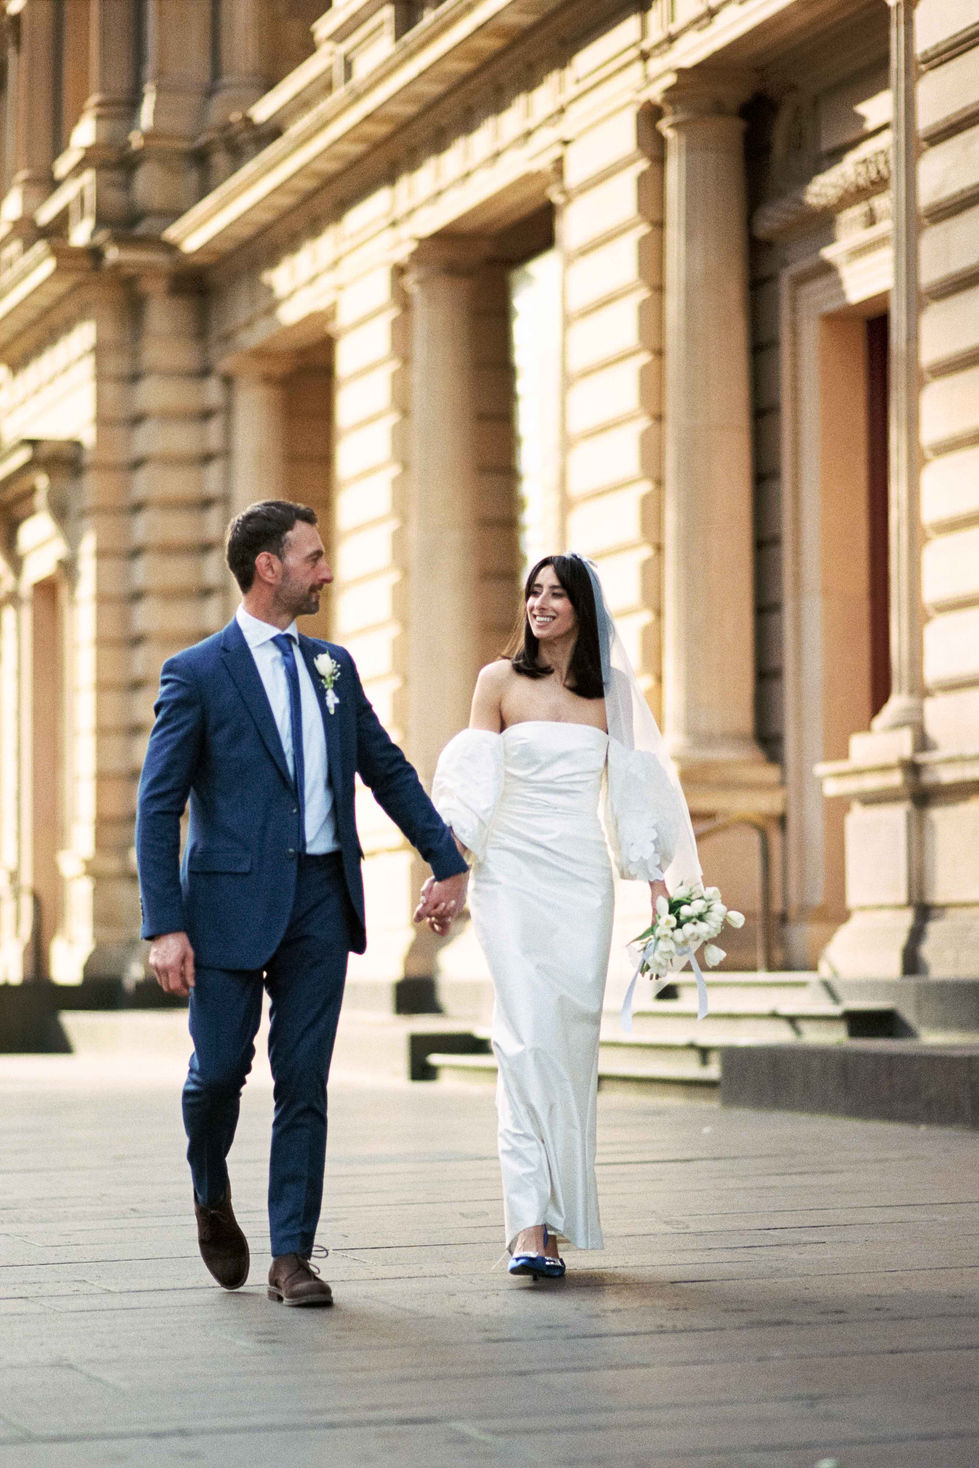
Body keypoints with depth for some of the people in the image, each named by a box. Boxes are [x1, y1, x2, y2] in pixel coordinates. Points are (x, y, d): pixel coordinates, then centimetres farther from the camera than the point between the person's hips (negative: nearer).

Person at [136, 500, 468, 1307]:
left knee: (305, 1082, 2)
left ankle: (292, 1255, 7)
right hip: (233, 899, -4)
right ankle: (213, 1196, 31)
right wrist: (164, 925, -14)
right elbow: (158, 807, -6)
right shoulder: (196, 674, -4)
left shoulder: (333, 665, 12)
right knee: (220, 1069, 1)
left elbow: (389, 770, 20)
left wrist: (450, 862, 15)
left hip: (322, 897, 4)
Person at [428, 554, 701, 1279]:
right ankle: (531, 1224, -17)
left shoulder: (613, 690, 9)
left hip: (583, 877, 2)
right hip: (512, 872, -2)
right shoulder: (500, 680, 4)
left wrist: (660, 886, 6)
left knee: (574, 1040, 1)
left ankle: (560, 1207, 15)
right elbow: (472, 784, 3)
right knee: (527, 1038, -13)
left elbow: (634, 792, 10)